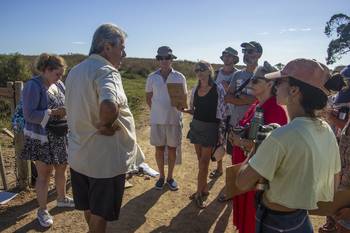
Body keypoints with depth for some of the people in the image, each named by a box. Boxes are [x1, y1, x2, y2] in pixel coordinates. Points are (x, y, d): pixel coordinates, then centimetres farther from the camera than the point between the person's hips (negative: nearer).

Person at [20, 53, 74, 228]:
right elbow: (29, 115, -22)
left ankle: (62, 198, 40)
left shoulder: (59, 84, 3)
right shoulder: (33, 86, -16)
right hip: (41, 138, -6)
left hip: (60, 137, 7)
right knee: (44, 174, 5)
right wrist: (55, 112, -28)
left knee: (62, 168, 18)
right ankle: (42, 210, 23)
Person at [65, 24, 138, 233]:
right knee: (100, 212, 14)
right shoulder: (106, 71, -22)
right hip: (105, 157, -8)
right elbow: (109, 106, -43)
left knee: (89, 206, 27)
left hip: (79, 153, 8)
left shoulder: (75, 70, 7)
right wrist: (106, 125, -23)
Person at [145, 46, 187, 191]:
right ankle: (161, 176, 29)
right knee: (159, 148, 10)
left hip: (174, 118, 0)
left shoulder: (179, 77, 0)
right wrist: (156, 110, 2)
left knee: (172, 148, 10)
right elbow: (148, 98, 10)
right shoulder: (152, 77, 1)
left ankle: (170, 177, 27)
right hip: (157, 119, 1)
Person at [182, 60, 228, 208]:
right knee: (201, 160, 13)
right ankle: (204, 189, 28)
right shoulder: (195, 89, 7)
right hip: (196, 125, 5)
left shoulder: (218, 89, -9)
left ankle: (199, 193, 13)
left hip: (210, 128, -5)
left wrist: (221, 132, -12)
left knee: (203, 162, 0)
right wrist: (184, 110, -5)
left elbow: (224, 112, -8)